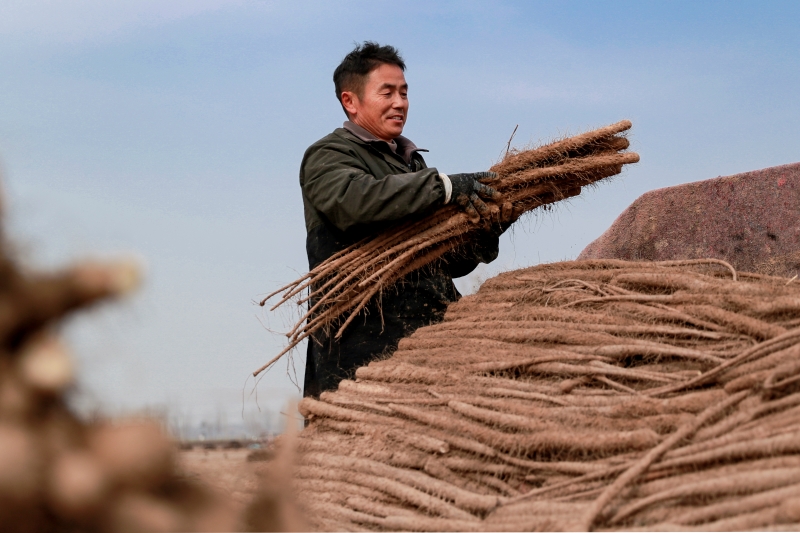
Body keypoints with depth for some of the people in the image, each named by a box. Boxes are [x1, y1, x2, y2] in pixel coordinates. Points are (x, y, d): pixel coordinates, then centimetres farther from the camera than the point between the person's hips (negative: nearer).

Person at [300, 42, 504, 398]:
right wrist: (444, 186, -27)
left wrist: (485, 235, 6)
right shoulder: (329, 156, 2)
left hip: (426, 337, 7)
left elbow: (444, 260, 27)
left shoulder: (410, 161, 28)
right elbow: (354, 199, -25)